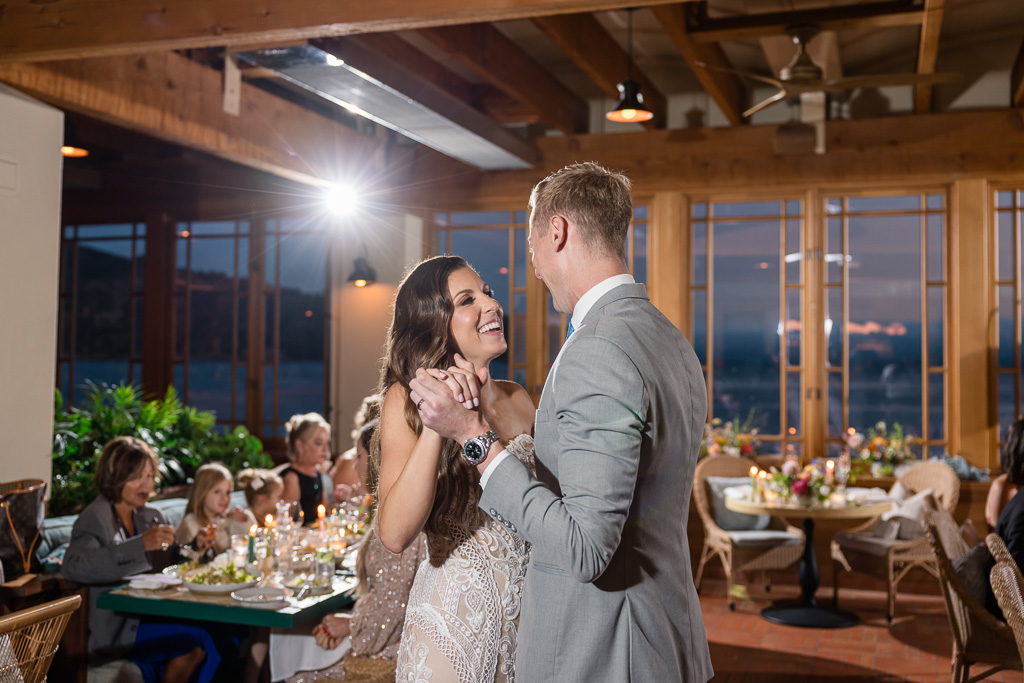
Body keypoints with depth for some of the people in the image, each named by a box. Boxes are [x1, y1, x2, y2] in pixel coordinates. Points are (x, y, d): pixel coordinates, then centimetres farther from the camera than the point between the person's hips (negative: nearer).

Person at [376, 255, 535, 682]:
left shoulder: (516, 398, 4)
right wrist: (437, 421, -30)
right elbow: (395, 534, -23)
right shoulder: (407, 398, -9)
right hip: (453, 611, -5)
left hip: (526, 607, 5)